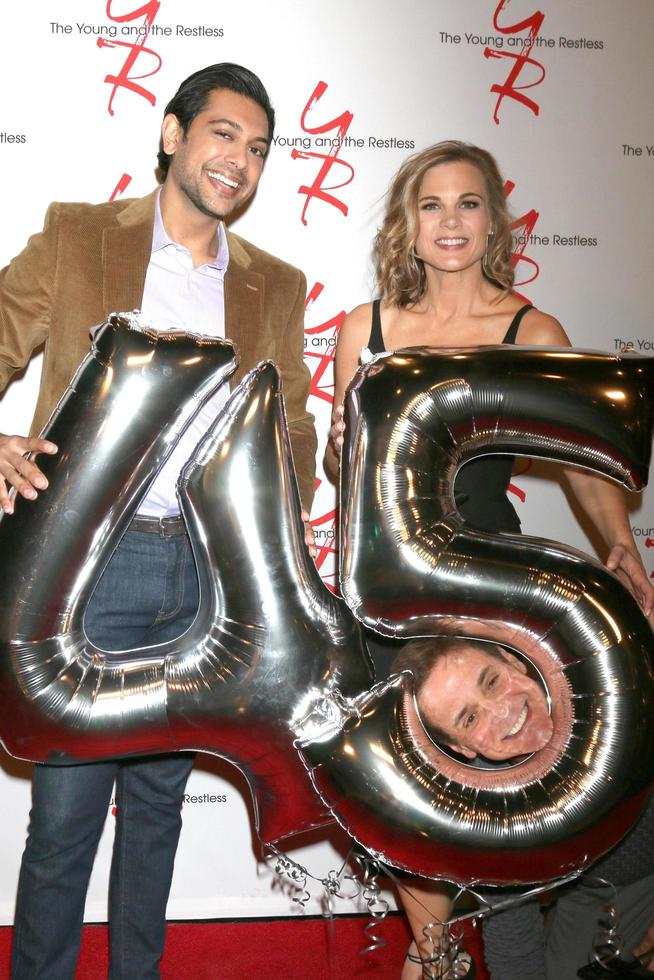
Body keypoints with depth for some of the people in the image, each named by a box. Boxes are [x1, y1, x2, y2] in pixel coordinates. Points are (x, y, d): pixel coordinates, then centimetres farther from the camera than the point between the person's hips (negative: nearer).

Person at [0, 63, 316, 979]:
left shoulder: (274, 286, 12)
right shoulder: (76, 236, 3)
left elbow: (291, 432, 14)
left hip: (209, 573, 3)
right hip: (92, 560, -3)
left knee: (158, 801, 16)